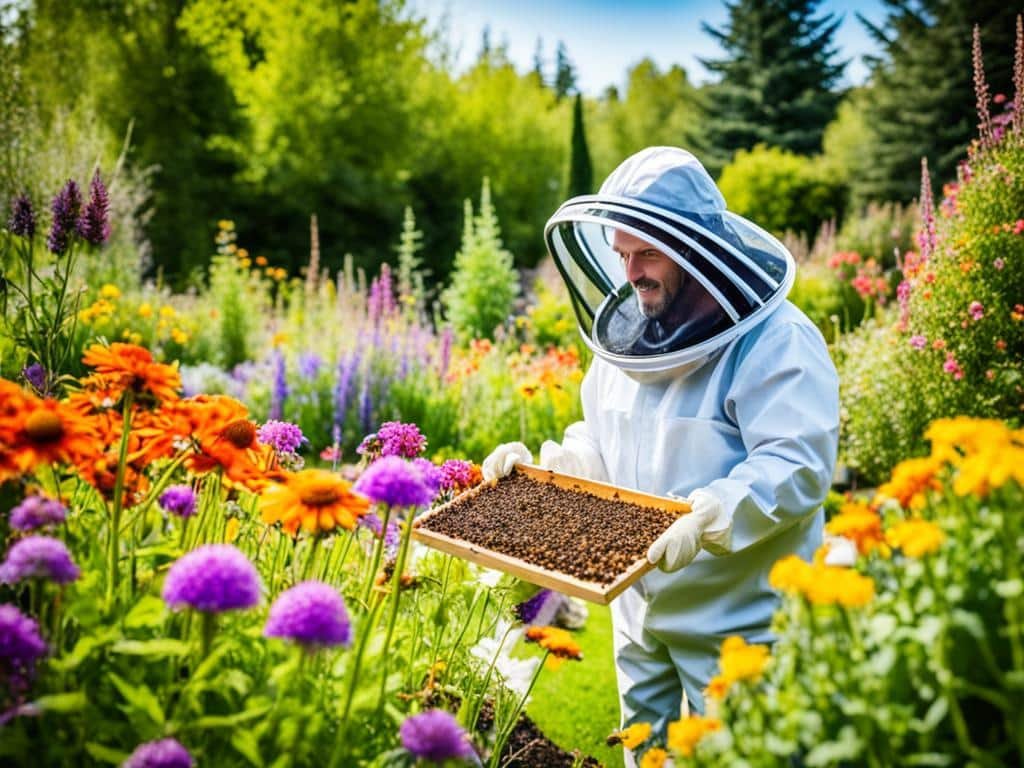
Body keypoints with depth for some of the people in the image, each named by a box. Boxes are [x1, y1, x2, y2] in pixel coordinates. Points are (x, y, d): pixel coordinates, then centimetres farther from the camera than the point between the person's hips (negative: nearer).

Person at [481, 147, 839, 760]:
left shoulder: (775, 342, -17)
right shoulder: (628, 332, 7)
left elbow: (798, 467, -26)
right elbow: (601, 447, 16)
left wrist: (708, 518, -38)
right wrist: (538, 467, 0)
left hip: (735, 621, -7)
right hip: (638, 612, 7)